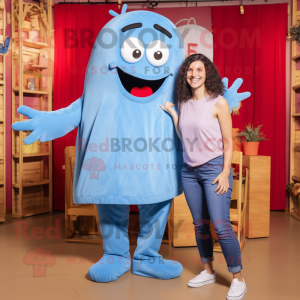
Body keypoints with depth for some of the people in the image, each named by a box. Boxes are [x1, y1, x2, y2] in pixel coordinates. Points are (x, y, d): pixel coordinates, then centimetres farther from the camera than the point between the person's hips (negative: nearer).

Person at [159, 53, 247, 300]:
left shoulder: (218, 103, -6)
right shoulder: (184, 103, 9)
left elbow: (228, 141, -6)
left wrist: (225, 173, -13)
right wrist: (172, 113, 8)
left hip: (214, 167, -5)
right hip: (189, 170, 5)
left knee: (221, 225, -9)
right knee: (200, 224, 11)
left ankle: (238, 279, 6)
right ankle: (208, 272, 27)